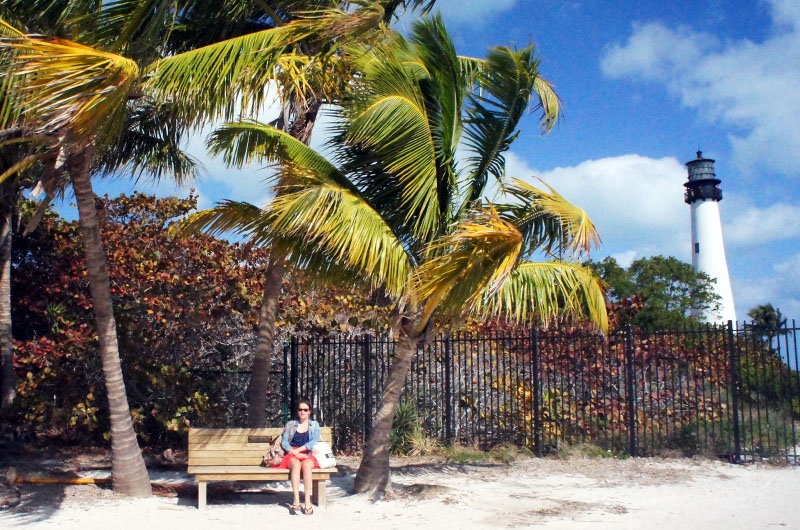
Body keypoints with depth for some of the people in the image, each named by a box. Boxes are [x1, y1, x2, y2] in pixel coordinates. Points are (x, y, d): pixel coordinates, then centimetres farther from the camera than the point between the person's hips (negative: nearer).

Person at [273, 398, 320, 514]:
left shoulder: (314, 425, 16)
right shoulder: (291, 424, 18)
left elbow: (314, 441, 0)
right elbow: (284, 441, 6)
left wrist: (298, 450, -11)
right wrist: (294, 453, -11)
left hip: (308, 456, 0)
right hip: (292, 456, 0)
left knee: (306, 465, -36)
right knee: (296, 464, -36)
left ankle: (307, 500, -39)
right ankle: (296, 500, -42)